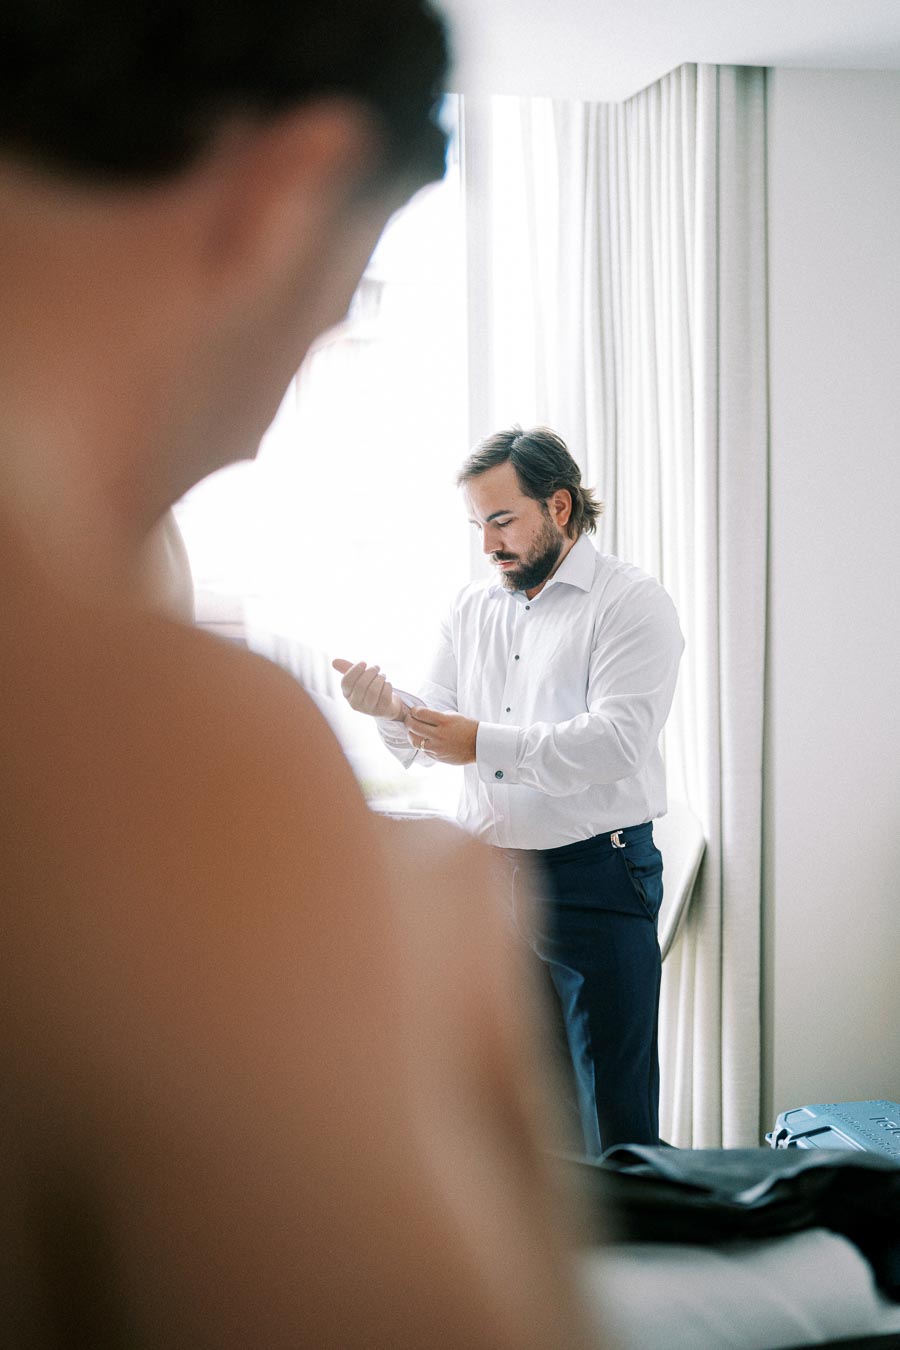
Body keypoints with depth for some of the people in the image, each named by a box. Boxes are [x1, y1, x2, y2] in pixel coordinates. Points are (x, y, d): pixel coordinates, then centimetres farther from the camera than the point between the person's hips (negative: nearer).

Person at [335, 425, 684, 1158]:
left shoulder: (630, 602, -6)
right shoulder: (472, 607, 14)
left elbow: (618, 739, -18)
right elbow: (436, 726, 14)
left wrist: (484, 743, -24)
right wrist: (391, 709, -8)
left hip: (595, 879, -6)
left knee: (613, 1116, -2)